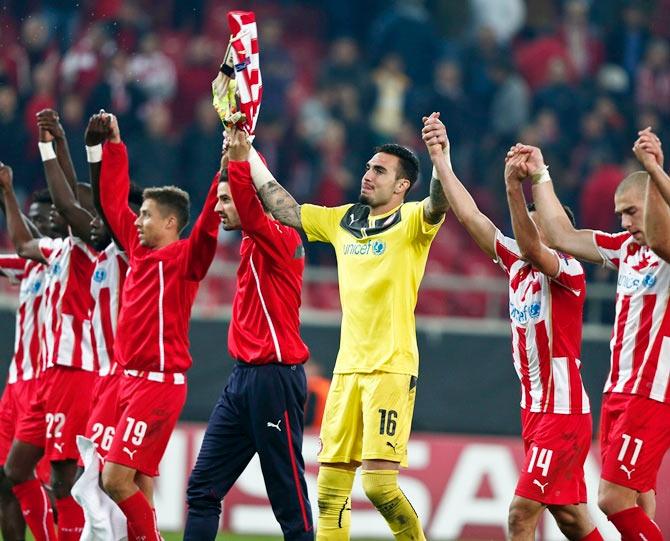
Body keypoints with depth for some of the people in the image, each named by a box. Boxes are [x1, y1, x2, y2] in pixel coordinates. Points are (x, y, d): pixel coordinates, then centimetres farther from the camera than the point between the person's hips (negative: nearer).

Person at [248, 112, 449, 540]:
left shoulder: (412, 222, -4)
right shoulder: (343, 221, 15)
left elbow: (438, 204, -25)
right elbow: (282, 207, 21)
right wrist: (246, 151, 18)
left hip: (392, 369, -7)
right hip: (348, 367, 7)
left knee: (379, 482, -14)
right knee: (331, 485, 4)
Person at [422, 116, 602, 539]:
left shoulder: (569, 272, -12)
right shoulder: (518, 265, 8)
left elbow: (531, 248, -33)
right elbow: (470, 216, 9)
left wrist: (514, 188, -45)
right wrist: (440, 158, 6)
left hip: (563, 412, -8)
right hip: (535, 409, 8)